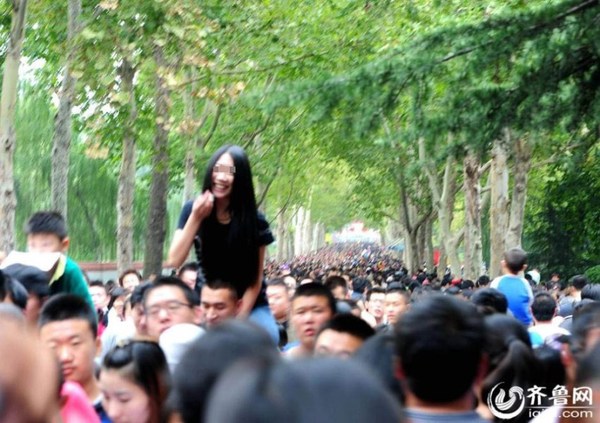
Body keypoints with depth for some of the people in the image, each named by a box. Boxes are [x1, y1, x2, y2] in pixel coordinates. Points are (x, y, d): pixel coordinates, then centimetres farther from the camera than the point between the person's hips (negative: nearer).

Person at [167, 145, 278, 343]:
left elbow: (255, 279, -8)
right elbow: (175, 261, -15)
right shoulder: (193, 209, -7)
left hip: (249, 305, -1)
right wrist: (196, 218, -24)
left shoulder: (254, 220, -12)